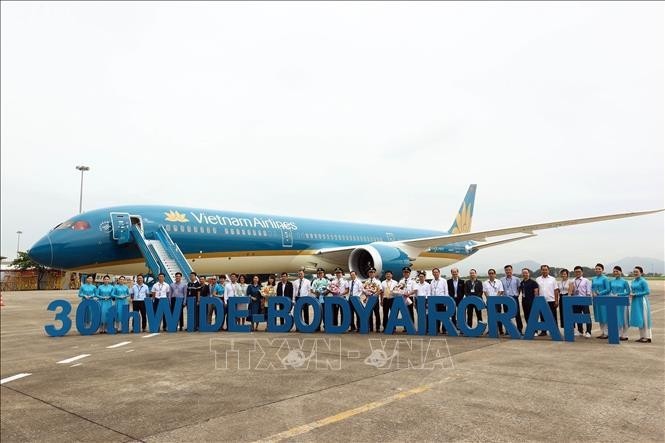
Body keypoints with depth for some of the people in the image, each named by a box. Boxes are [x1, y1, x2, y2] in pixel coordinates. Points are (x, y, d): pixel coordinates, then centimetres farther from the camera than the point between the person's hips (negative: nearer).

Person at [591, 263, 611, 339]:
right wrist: (593, 293, -4)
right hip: (596, 299, 6)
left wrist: (599, 293, -15)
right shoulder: (593, 279, 12)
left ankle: (606, 333, 5)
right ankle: (602, 332, 18)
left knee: (604, 316, -2)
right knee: (599, 316, 10)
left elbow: (608, 289, -9)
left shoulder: (605, 278, -6)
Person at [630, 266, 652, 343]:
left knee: (644, 319, -2)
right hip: (635, 302, 8)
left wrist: (636, 294, -16)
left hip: (642, 301, -8)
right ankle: (642, 336, 18)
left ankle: (647, 337, 5)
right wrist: (632, 294, 0)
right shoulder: (633, 281, 11)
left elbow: (647, 292, -16)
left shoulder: (643, 281, -11)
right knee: (638, 319, 10)